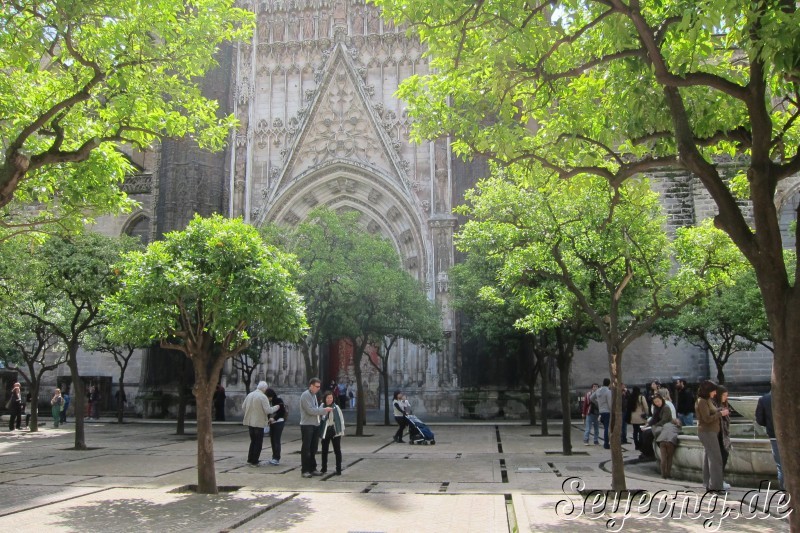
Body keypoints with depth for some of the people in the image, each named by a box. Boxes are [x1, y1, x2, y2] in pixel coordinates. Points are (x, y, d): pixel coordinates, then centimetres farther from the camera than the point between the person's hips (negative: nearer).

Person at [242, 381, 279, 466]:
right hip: (259, 422, -6)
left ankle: (250, 459, 21)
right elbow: (268, 410, -18)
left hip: (249, 421, 7)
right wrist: (276, 407, -2)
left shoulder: (249, 395, 5)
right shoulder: (263, 397, -15)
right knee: (258, 442, 5)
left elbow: (243, 406, 10)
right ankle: (254, 461, 5)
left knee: (253, 441, 20)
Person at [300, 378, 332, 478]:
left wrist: (324, 410, 2)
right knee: (306, 449, -1)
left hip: (315, 425, 8)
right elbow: (310, 410, -20)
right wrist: (324, 410, -15)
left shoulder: (314, 395, 15)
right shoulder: (305, 395, -13)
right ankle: (304, 470, 4)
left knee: (313, 449, 13)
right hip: (307, 425, -8)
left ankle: (312, 469, 20)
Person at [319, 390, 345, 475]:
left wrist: (341, 430, -4)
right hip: (325, 431, 1)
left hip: (335, 431, -1)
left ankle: (338, 469, 9)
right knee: (324, 450, 12)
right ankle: (324, 468, 25)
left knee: (337, 450, 3)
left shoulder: (336, 407, -5)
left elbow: (341, 419, 0)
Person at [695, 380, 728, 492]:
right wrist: (720, 413, -14)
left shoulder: (708, 400, 14)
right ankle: (715, 486, -8)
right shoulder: (702, 402, -16)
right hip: (707, 432, -10)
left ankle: (708, 484, 17)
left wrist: (720, 411, 2)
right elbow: (707, 419, -20)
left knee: (708, 457, 12)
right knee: (715, 458, -9)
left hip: (710, 432, 10)